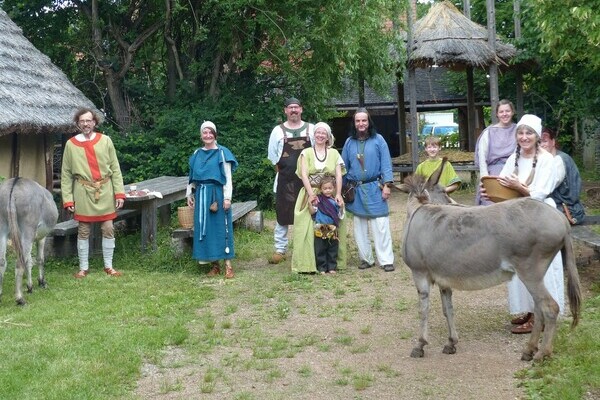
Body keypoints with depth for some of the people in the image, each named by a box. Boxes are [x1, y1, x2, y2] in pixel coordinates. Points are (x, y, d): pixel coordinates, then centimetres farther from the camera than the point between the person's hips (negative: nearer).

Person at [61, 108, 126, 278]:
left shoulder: (105, 141, 1)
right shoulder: (71, 144, 0)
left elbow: (115, 169, 2)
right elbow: (66, 174, 2)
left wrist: (119, 192, -4)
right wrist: (68, 199, -4)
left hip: (105, 192, 1)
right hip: (83, 193, -1)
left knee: (108, 229, 4)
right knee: (83, 231, 5)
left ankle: (108, 266, 17)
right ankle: (83, 267, 17)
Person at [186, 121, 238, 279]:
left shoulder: (222, 153, -3)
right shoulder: (197, 154, 11)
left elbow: (228, 177, -6)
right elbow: (193, 176, 17)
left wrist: (227, 197, -12)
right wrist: (189, 194, 12)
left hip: (218, 193, -5)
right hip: (201, 195, 5)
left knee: (221, 227, -4)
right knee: (205, 228, 5)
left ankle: (228, 265, 0)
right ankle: (214, 264, 13)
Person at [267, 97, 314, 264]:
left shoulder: (311, 129, 4)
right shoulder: (278, 130, 3)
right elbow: (272, 156, 8)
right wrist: (282, 172, 5)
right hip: (285, 180, 0)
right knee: (282, 215, 3)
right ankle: (280, 250, 11)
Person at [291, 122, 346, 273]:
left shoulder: (334, 153, 10)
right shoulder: (306, 153, 6)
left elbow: (339, 175, 2)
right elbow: (304, 175, -4)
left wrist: (338, 194, -13)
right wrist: (311, 194, -17)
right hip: (310, 195, -1)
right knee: (308, 228, -8)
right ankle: (307, 263, -6)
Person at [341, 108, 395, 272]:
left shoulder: (378, 140, 0)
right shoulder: (349, 142, 8)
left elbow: (386, 164, -3)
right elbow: (344, 166, 12)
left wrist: (387, 185, -10)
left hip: (374, 189, -3)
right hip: (356, 190, 3)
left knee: (380, 226, -6)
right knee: (360, 227, 8)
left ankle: (386, 260, -1)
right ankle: (366, 258, 18)